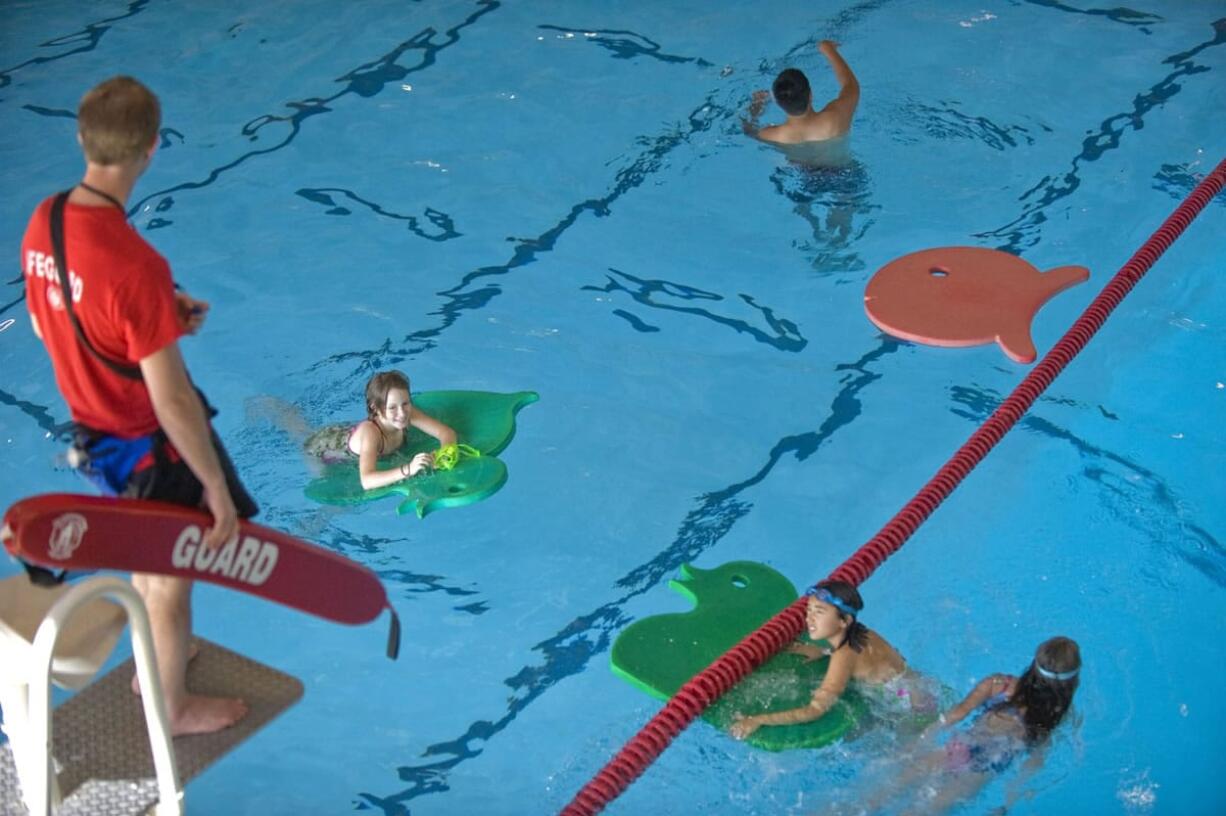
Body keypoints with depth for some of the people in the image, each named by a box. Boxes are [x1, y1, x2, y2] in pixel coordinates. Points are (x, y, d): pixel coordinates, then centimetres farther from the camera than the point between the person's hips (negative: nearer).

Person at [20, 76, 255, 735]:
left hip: (92, 429, 8)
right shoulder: (134, 266, -35)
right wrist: (217, 486, -18)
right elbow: (172, 400, -29)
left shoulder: (43, 222, -10)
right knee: (171, 575, 16)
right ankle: (175, 706, 37)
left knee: (146, 553, 30)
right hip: (148, 445, -8)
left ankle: (153, 663, 52)